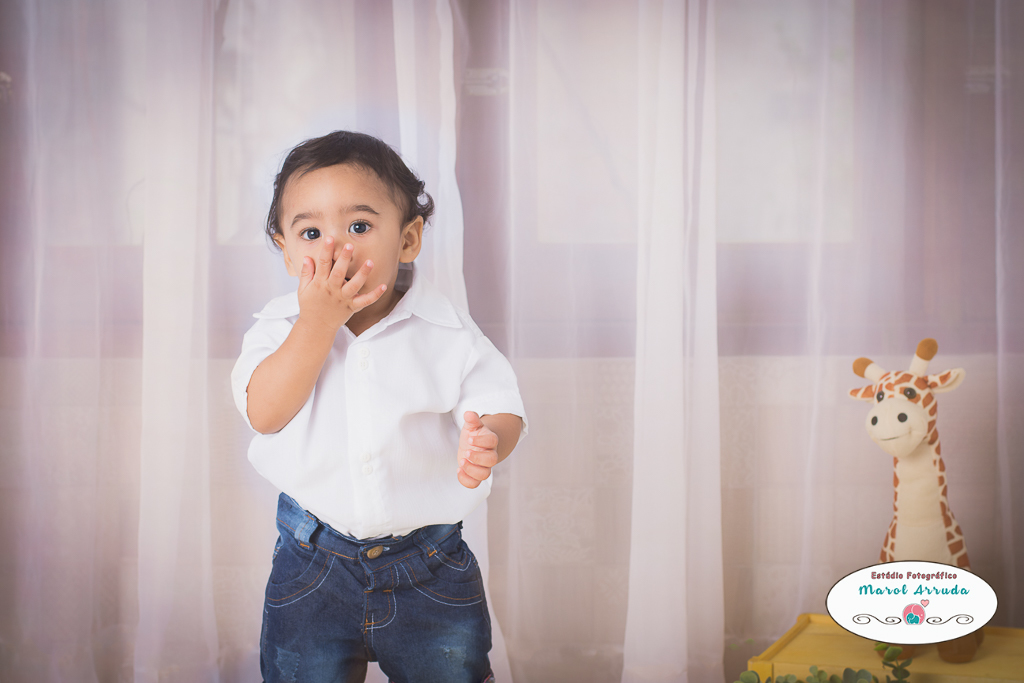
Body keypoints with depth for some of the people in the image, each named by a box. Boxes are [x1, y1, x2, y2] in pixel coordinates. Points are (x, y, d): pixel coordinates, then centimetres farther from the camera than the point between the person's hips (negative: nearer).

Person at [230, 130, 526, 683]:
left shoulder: (446, 331, -10)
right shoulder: (281, 327, -5)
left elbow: (500, 405, -11)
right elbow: (265, 414, -18)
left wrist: (489, 440, -35)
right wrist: (318, 322, -24)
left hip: (431, 569, 0)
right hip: (314, 564, 1)